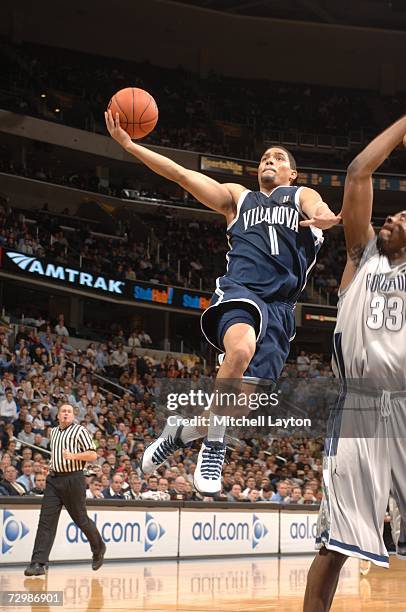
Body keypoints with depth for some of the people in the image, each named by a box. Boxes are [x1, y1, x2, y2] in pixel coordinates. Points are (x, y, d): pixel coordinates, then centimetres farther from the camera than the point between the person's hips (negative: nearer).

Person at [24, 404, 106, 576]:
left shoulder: (80, 431, -2)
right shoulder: (53, 432, 17)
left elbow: (93, 455, -8)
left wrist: (73, 456, -21)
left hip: (73, 479, -5)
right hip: (54, 479, 5)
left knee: (81, 519, 5)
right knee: (46, 520, -6)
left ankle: (99, 549, 31)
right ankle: (38, 564, -10)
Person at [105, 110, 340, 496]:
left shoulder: (302, 196, 21)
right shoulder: (237, 197, 26)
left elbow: (321, 211, -4)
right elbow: (182, 175, 17)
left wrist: (326, 218, -31)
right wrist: (128, 145, 7)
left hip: (280, 308, 1)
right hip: (240, 291, -1)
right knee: (241, 351, -34)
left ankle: (185, 430, 18)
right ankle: (214, 439, -18)